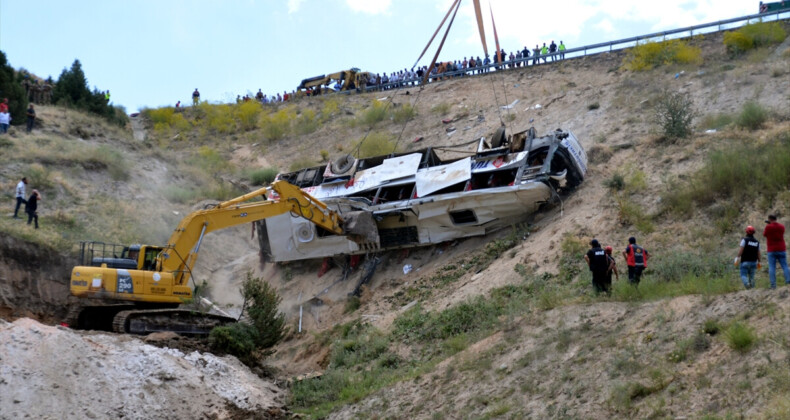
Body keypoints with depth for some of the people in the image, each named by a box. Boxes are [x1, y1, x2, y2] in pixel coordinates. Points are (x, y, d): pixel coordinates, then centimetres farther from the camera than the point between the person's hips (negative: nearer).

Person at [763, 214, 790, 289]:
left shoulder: (768, 227, -8)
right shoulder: (782, 226, 4)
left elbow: (764, 234, 9)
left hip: (771, 250, -3)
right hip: (781, 249, 3)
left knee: (772, 268, -1)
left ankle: (773, 284, -7)